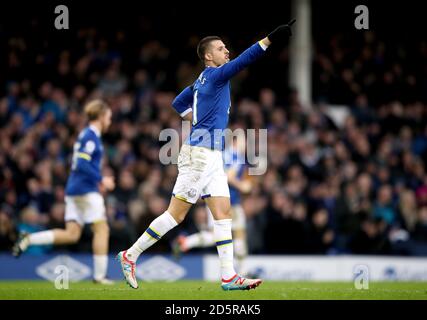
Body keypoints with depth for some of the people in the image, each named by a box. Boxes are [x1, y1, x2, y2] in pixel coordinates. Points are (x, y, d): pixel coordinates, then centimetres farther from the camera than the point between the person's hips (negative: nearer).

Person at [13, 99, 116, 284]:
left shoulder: (86, 134, 19)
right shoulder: (91, 136, -11)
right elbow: (82, 164, -21)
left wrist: (97, 180, 20)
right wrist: (101, 179, -17)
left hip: (73, 189, 9)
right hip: (86, 190, -9)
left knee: (71, 235, 3)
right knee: (102, 229, -3)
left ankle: (28, 239, -5)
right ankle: (99, 275, -3)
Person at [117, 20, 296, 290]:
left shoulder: (203, 80, 16)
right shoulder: (215, 75, -10)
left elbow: (178, 103, 27)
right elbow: (242, 61, -25)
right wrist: (269, 39, -30)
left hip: (212, 156, 10)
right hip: (201, 153, -10)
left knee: (223, 213, 3)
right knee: (176, 215, -6)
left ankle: (229, 276, 0)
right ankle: (131, 255, 3)